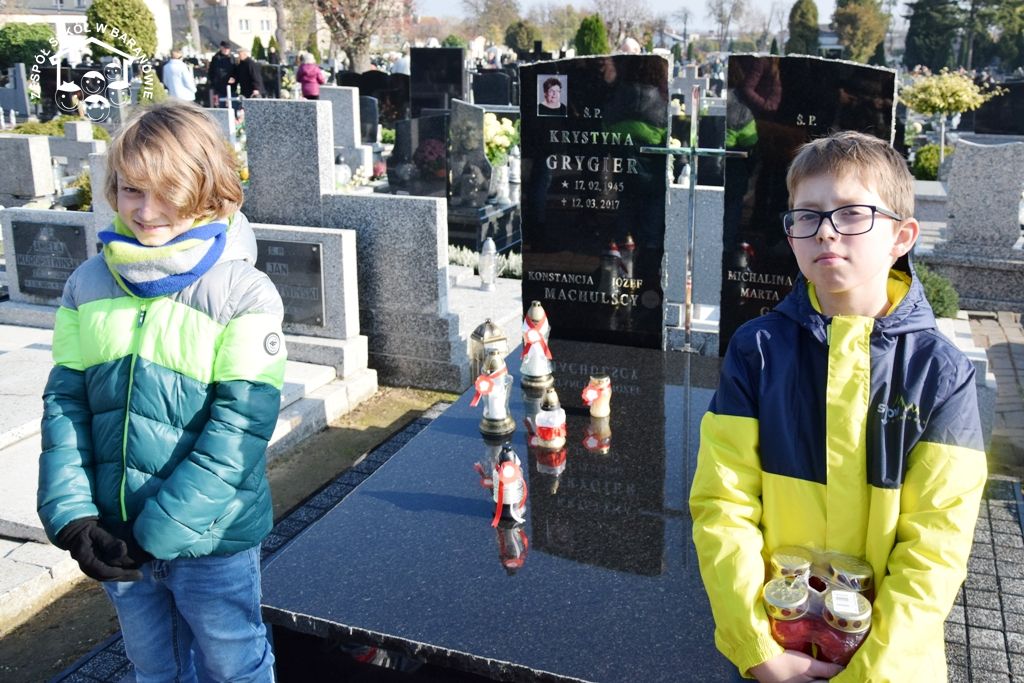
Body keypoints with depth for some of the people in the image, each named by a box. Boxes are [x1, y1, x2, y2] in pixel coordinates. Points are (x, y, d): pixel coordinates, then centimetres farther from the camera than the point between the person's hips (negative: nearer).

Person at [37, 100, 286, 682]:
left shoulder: (244, 294, -15)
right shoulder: (89, 285, -1)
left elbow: (240, 425, -18)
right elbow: (64, 402, 0)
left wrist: (160, 532, -19)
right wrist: (71, 515, -11)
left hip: (210, 537, -4)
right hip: (115, 538, 4)